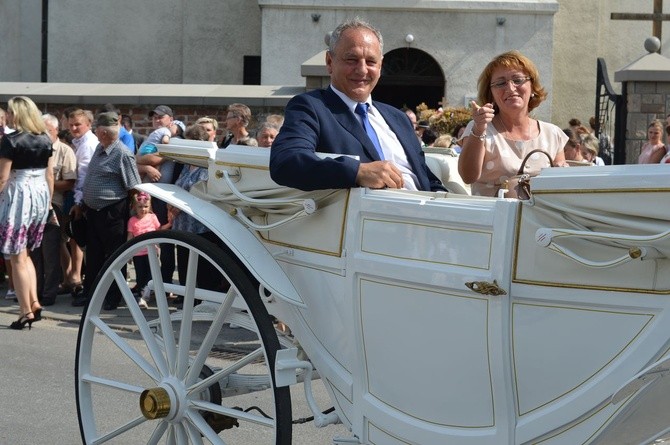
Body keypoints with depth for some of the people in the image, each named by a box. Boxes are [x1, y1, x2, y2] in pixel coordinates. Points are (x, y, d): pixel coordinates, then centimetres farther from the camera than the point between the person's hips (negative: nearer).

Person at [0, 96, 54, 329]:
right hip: (41, 195, 7)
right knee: (24, 254, 20)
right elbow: (50, 174, 11)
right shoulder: (45, 139, 7)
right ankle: (34, 303, 12)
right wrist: (48, 201, 19)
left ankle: (26, 311, 2)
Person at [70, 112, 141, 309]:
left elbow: (134, 189, -14)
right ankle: (89, 292, 24)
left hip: (112, 213, -8)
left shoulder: (123, 155, -16)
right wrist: (81, 204, 22)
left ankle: (113, 297, 13)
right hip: (92, 210, 8)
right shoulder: (99, 149, 10)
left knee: (113, 256, 3)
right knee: (93, 254, 14)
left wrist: (131, 214, -11)